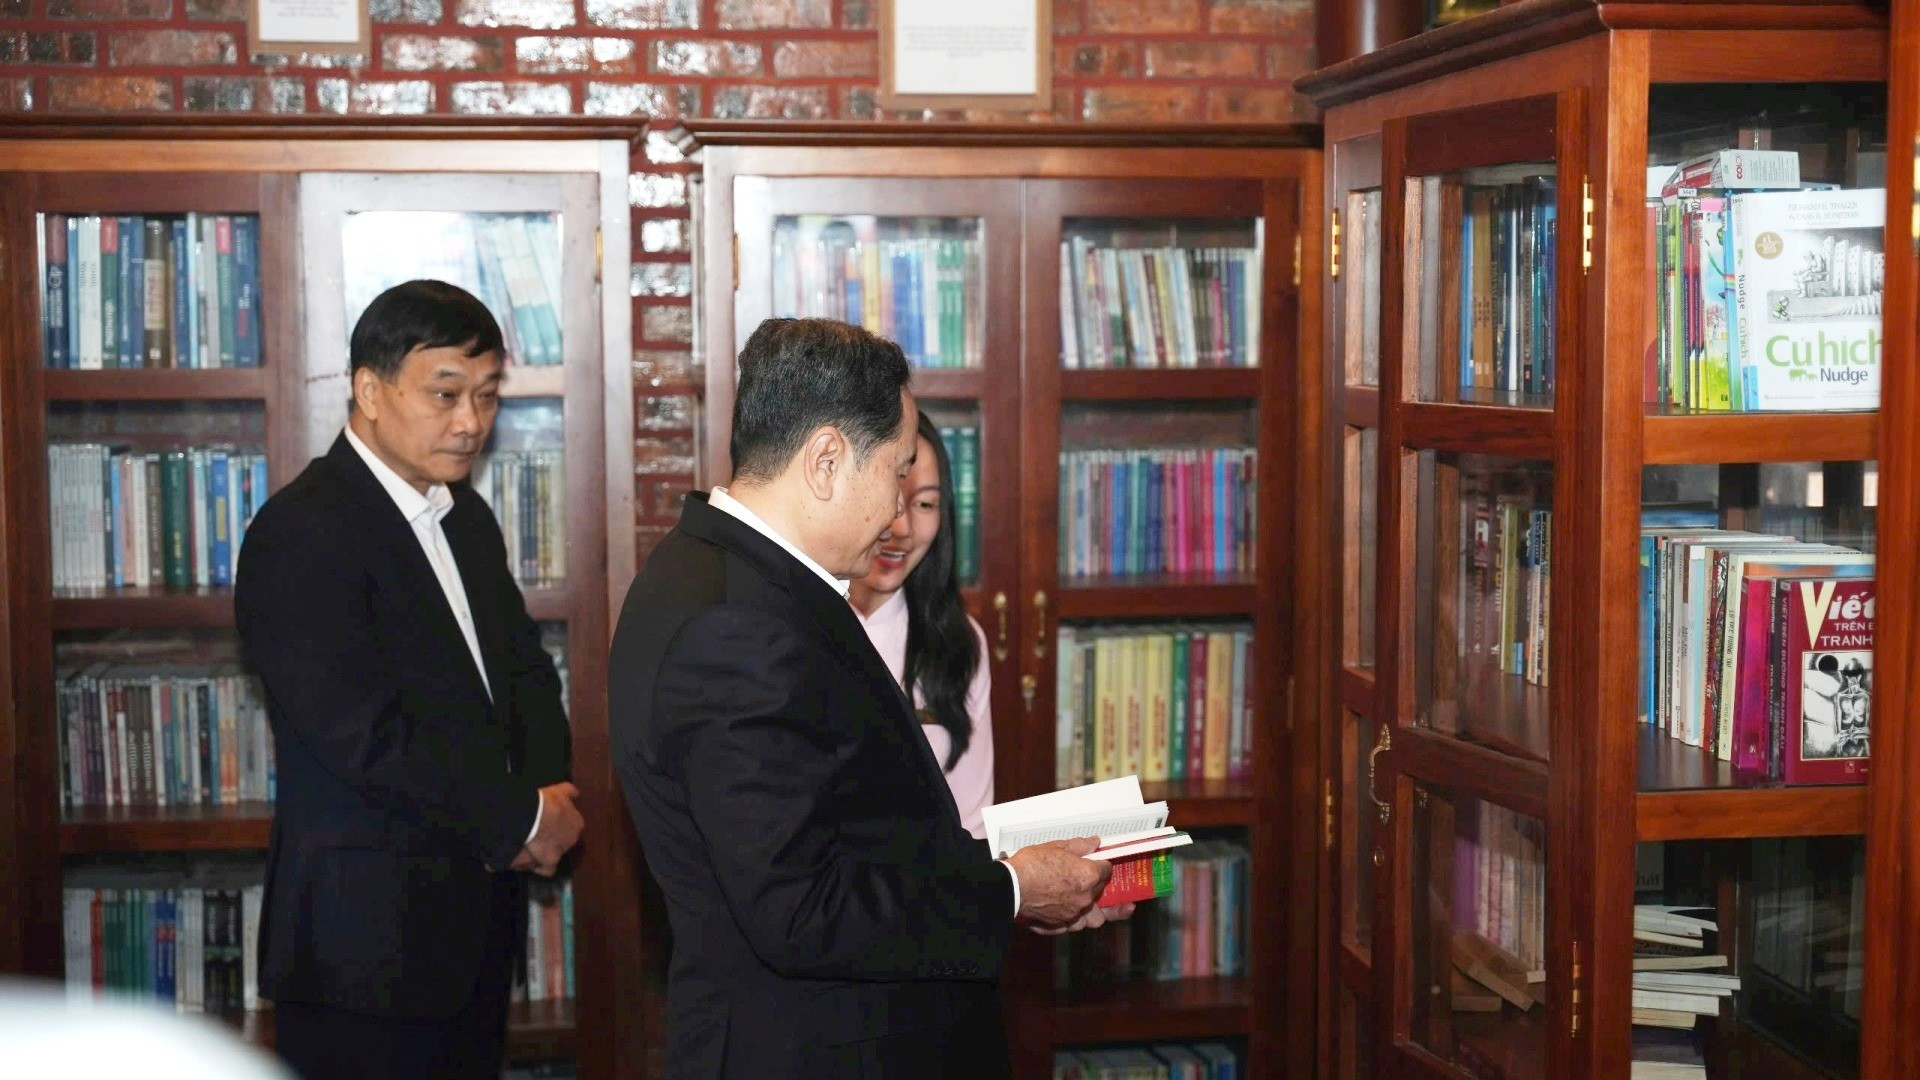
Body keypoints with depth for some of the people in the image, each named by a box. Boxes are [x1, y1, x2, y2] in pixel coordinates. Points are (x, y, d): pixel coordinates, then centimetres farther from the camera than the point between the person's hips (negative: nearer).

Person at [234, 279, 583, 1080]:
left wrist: (546, 789, -5)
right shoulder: (300, 535, -15)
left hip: (476, 916, 8)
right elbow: (366, 738, -22)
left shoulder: (465, 517, 13)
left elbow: (525, 669, 16)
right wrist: (524, 817, -13)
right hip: (368, 934, -8)